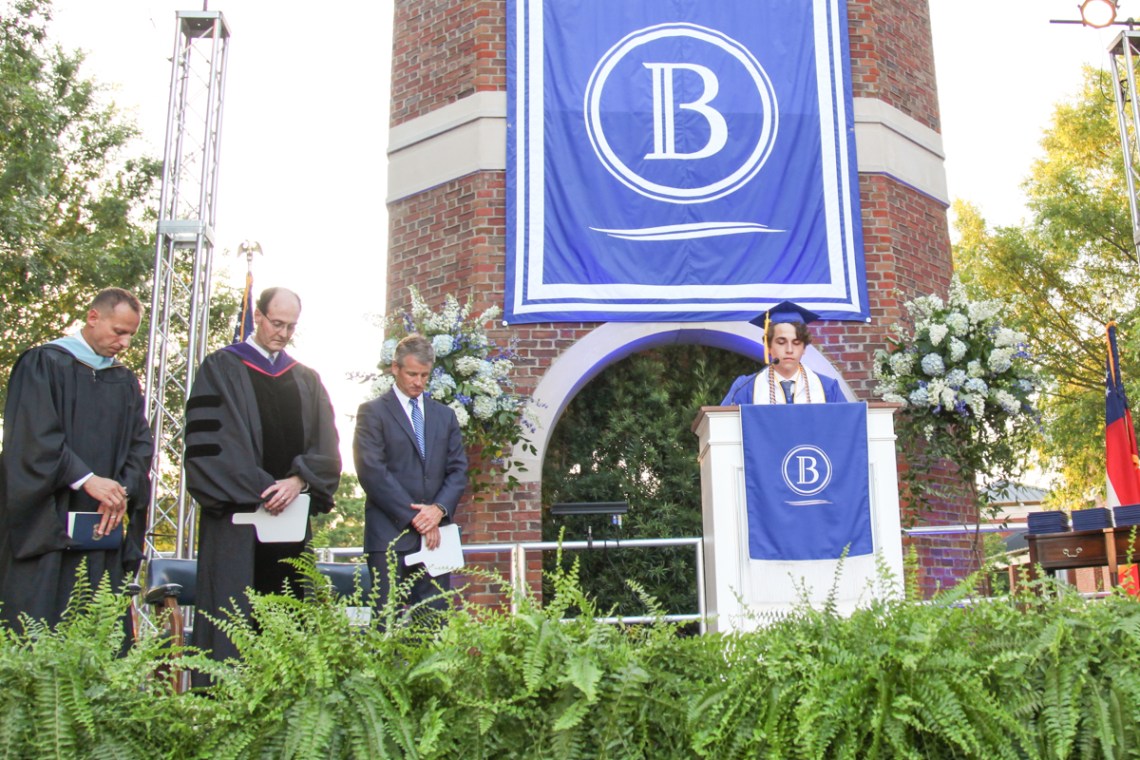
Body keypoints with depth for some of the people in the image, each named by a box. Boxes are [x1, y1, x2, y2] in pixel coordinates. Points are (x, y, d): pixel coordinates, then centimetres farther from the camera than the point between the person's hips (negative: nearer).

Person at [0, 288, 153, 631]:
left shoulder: (126, 381, 15)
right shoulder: (44, 363, -1)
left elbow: (141, 445, 7)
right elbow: (35, 437, -12)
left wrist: (123, 490, -11)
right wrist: (88, 480, -21)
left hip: (103, 529, 5)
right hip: (45, 527, -5)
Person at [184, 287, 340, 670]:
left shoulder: (307, 380, 18)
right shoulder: (221, 369, 6)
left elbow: (326, 447, 8)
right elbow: (207, 443, -6)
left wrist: (298, 481, -12)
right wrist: (259, 490, -13)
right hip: (237, 518, -3)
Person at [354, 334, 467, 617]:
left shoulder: (445, 415, 17)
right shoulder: (373, 412, 2)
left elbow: (458, 469, 12)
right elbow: (372, 471, -7)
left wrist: (440, 508, -7)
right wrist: (413, 516, -11)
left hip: (434, 533, 4)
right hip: (390, 533, -4)